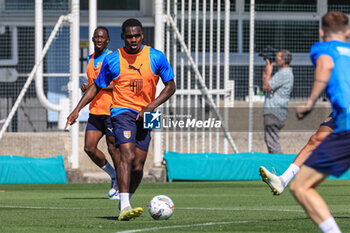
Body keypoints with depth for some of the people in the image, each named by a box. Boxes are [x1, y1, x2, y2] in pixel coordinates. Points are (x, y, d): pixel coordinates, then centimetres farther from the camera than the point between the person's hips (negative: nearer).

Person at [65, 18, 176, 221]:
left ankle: (126, 201, 25)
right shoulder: (112, 60, -1)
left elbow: (170, 87, 5)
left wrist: (150, 107, -8)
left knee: (138, 166, -1)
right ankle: (124, 208, -32)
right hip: (121, 111, -2)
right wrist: (77, 110, 3)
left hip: (144, 116, 3)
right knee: (127, 155, -24)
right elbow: (97, 87, 11)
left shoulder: (156, 57, 0)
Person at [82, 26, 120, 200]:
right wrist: (87, 87, 7)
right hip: (95, 112, 7)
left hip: (111, 112, -7)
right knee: (89, 148, -1)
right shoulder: (91, 60, 16)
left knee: (113, 148, -4)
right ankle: (113, 176, 19)